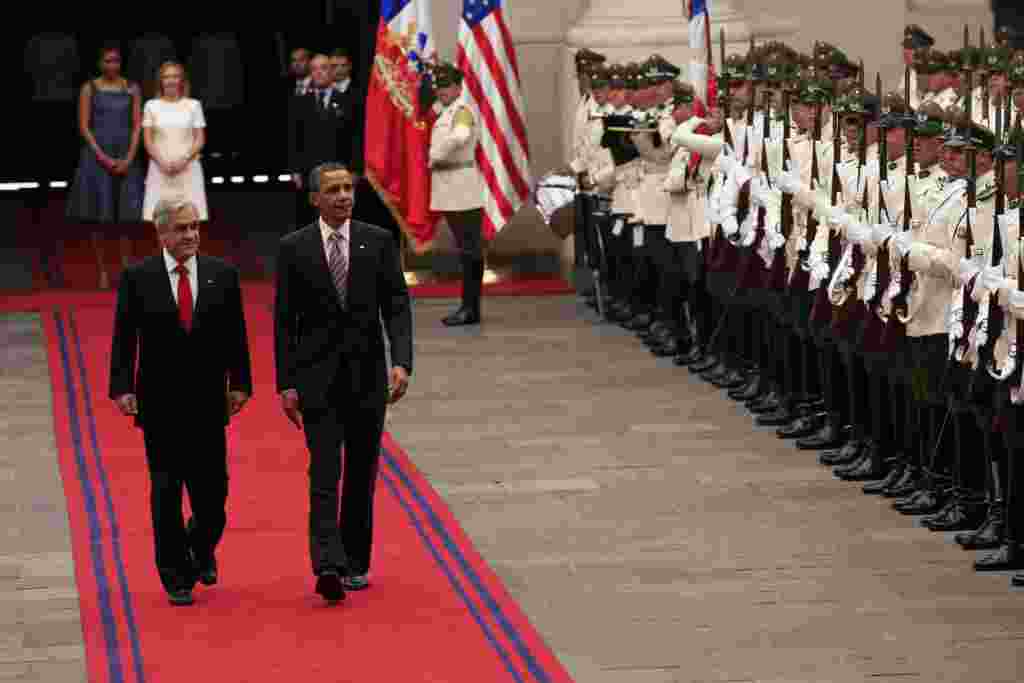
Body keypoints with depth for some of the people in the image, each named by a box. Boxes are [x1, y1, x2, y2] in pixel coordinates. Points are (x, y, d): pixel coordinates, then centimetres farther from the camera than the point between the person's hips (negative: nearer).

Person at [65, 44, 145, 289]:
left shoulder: (132, 88, 5)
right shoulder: (89, 88, 0)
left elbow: (137, 126, 2)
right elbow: (83, 126, -5)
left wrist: (128, 159, -10)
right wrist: (103, 158, -13)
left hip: (125, 156, 2)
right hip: (97, 154, -2)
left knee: (126, 214, -1)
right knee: (98, 215, 0)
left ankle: (126, 268, 3)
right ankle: (102, 271, 6)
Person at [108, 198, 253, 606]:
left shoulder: (222, 274, 3)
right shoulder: (137, 278, -1)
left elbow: (235, 335, 6)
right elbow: (124, 338, -1)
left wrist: (239, 383, 0)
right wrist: (122, 388, -9)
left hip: (207, 403, 1)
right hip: (160, 406, -1)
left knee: (212, 488, 4)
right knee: (166, 491, 2)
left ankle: (201, 547, 33)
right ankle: (176, 576, 12)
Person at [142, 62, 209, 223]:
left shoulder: (193, 105, 5)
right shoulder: (152, 105, 7)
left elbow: (200, 140, 3)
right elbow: (148, 140, 5)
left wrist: (184, 160, -12)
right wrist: (162, 162, -10)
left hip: (188, 168, 0)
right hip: (160, 169, 0)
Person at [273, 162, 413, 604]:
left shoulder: (379, 242, 2)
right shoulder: (293, 248, 0)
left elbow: (397, 306, -1)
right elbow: (284, 320, 1)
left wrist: (402, 362, -15)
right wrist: (286, 384, -5)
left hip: (367, 376, 2)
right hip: (317, 378, -2)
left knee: (361, 476, 9)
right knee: (324, 476, -11)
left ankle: (356, 563, 21)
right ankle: (328, 567, -21)